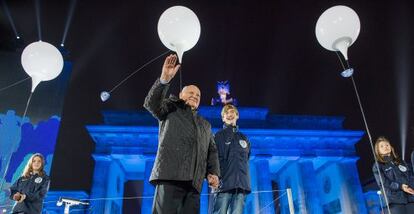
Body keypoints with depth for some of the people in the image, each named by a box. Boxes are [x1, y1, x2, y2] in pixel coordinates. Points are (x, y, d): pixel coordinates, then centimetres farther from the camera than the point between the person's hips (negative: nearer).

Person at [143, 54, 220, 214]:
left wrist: (213, 173, 4)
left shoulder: (205, 125, 31)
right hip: (170, 176, -4)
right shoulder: (171, 109, 19)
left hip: (193, 182, 5)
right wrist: (164, 79, -16)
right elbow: (151, 103, -1)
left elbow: (212, 151, 23)